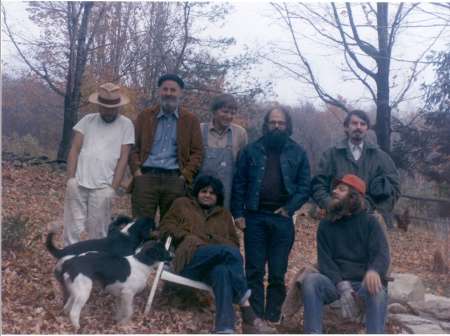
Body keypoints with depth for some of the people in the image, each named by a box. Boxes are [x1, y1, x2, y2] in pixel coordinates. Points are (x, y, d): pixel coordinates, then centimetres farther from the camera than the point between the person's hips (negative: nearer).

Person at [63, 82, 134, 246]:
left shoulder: (125, 125, 3)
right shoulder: (87, 120, 9)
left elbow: (123, 158, 0)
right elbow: (74, 150, 7)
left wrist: (113, 188, -6)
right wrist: (70, 178, -3)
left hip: (102, 188, -2)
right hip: (78, 184, 2)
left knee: (98, 233, 3)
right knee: (71, 229, 5)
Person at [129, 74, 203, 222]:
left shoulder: (190, 119, 10)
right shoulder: (145, 116, 13)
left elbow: (197, 152, 6)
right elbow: (134, 146, 11)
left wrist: (185, 175, -4)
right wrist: (136, 170, -2)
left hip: (175, 180, 0)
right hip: (145, 177, 0)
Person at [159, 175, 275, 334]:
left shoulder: (224, 214, 31)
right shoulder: (182, 204, 26)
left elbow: (234, 242, 22)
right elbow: (165, 228, 14)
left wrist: (215, 239, -1)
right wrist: (188, 236, -4)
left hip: (215, 265, 3)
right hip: (190, 258, -2)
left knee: (221, 271, -40)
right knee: (228, 251, -34)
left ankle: (225, 328, -54)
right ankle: (248, 315, -35)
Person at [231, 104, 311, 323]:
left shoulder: (298, 153, 7)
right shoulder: (252, 150, 7)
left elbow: (304, 186, 4)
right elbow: (239, 183, 6)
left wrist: (289, 208, -9)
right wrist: (238, 213, -2)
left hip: (282, 219, 0)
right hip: (254, 217, 0)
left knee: (278, 273, 5)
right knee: (254, 270, 3)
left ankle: (273, 318, 15)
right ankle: (255, 317, 10)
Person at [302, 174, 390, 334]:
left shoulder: (370, 222, 8)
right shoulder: (325, 225, 12)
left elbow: (382, 253, -7)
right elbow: (325, 261, 0)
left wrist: (374, 271, -33)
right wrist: (343, 287, -20)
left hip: (363, 283, -1)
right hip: (336, 282, 1)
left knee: (377, 290, -35)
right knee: (311, 279, -29)